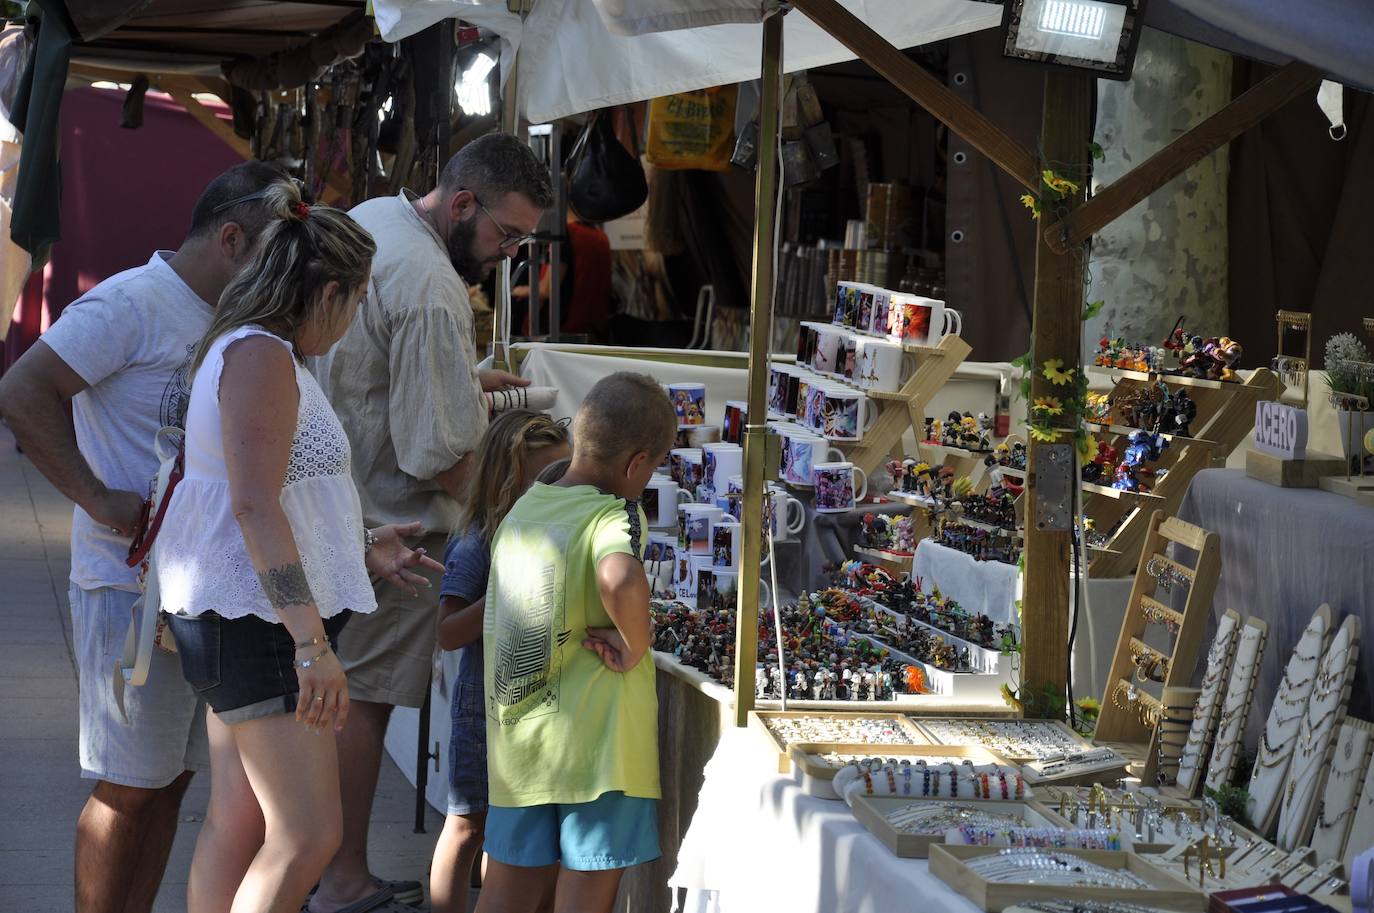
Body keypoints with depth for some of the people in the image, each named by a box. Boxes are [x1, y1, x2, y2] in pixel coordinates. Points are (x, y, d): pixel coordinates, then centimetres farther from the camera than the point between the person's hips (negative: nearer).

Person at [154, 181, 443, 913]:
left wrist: (363, 553, 33)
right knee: (308, 834, -13)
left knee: (235, 825, 12)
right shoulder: (261, 357, -16)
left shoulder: (254, 352, 17)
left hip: (244, 617, 11)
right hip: (254, 616, -11)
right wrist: (312, 641, -27)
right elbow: (255, 507, -25)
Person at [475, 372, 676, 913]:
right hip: (594, 739, -6)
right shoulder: (617, 514, -12)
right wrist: (636, 646, -19)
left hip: (516, 737, 6)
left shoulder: (521, 510, 9)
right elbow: (619, 579, -36)